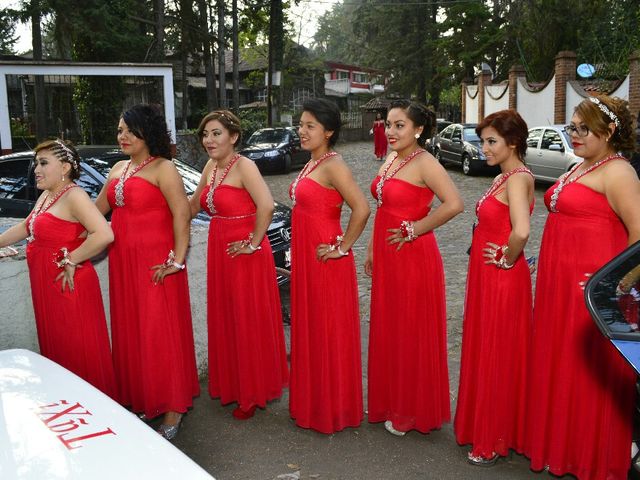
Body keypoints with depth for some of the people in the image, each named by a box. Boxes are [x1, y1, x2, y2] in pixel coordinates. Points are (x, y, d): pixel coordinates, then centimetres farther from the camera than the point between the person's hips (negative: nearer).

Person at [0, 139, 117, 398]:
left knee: (79, 353, 2)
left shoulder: (74, 196, -17)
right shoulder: (46, 195, 11)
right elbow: (24, 227, 26)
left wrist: (72, 261, -21)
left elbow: (104, 234, -30)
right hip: (46, 288, 9)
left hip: (68, 287, -9)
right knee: (55, 348, 20)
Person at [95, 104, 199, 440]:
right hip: (123, 262, 8)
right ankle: (141, 400, 28)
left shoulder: (162, 169, -10)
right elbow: (98, 209, 22)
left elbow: (182, 213, -17)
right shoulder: (118, 169, 14)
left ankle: (173, 411, 10)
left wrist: (177, 261, -21)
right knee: (130, 333, 13)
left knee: (160, 333, -2)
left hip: (155, 264, -7)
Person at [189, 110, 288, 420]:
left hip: (244, 254, -8)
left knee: (249, 323, 4)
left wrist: (253, 244, -20)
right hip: (219, 253, 8)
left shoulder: (243, 166, -16)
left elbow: (266, 206, -28)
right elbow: (193, 205, 20)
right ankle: (231, 384, 36)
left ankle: (253, 393, 20)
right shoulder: (211, 167, 9)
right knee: (224, 321, 17)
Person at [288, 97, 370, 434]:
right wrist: (298, 255, 15)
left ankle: (334, 409, 19)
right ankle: (312, 402, 32)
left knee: (329, 331, 3)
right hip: (305, 259, 9)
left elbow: (361, 209, -26)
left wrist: (342, 247, -18)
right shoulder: (312, 164, 12)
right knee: (309, 329, 17)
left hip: (325, 261, -9)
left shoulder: (333, 166, -16)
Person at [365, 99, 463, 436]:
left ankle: (413, 412, 21)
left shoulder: (424, 163, -15)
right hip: (386, 257, 9)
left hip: (413, 257, -8)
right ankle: (390, 402, 33)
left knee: (412, 333, 4)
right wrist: (372, 251, 17)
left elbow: (454, 204, -27)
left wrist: (414, 229, -18)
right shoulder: (390, 161, 11)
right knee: (387, 330, 16)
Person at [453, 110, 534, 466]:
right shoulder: (505, 177, 11)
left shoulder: (517, 178, -19)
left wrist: (507, 260, -18)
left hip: (502, 280, -9)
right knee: (486, 353, 18)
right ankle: (486, 428, 34)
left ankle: (495, 441, 19)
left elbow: (521, 232, -34)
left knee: (498, 357, 3)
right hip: (487, 277, 9)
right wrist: (502, 257, 9)